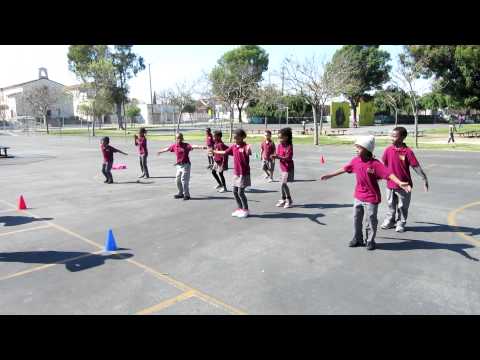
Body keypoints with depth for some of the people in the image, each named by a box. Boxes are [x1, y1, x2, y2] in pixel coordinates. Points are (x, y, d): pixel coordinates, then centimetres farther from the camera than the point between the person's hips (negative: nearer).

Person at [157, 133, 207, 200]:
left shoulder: (186, 145, -9)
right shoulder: (174, 146, 6)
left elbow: (193, 146, -25)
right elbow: (167, 149, 24)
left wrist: (201, 147, -41)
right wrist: (160, 151, 40)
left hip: (186, 165, -6)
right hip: (179, 165, 6)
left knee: (184, 180, -9)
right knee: (178, 180, 13)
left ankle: (186, 195, 1)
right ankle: (180, 193, 29)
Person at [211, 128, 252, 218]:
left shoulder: (245, 146, -16)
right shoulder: (234, 146, 6)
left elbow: (249, 153, -37)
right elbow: (225, 152, 20)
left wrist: (248, 150, -59)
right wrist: (214, 151, 27)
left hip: (244, 173, -8)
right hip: (236, 173, 8)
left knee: (240, 192, -5)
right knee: (235, 191, 12)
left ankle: (246, 210, 11)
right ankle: (240, 209, 26)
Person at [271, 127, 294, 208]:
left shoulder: (289, 146, -16)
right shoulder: (279, 146, 4)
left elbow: (288, 158, -22)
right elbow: (278, 154, 8)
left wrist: (279, 157, -33)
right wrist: (275, 156, -15)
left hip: (288, 168, -7)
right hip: (282, 167, 7)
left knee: (284, 184, -11)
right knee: (283, 183, 12)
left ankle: (289, 200, 3)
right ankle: (283, 199, 24)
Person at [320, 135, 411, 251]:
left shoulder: (375, 164, -21)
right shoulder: (355, 160, -2)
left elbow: (389, 174, -28)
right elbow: (344, 169, 12)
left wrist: (400, 183, -43)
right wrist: (330, 175, 19)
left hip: (371, 198, -6)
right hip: (358, 196, 6)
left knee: (371, 220, 7)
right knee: (356, 219, 16)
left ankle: (370, 241, 24)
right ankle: (357, 239, 32)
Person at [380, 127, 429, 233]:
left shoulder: (408, 151, -14)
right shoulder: (388, 150, -3)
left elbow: (416, 166, -11)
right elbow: (383, 165, 9)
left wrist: (425, 179, -12)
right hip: (390, 184, 3)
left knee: (402, 206, 10)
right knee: (391, 205, 18)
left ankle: (401, 224, 26)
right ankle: (389, 221, 34)